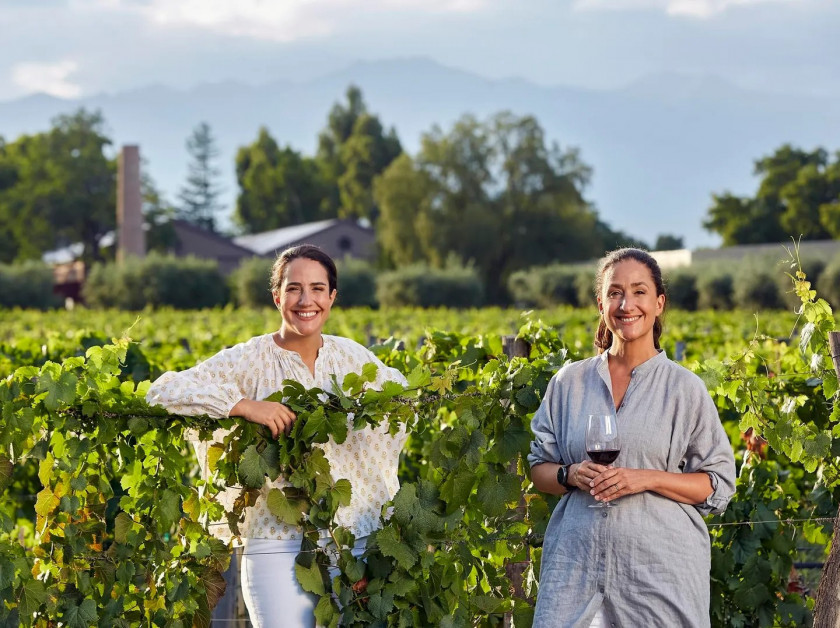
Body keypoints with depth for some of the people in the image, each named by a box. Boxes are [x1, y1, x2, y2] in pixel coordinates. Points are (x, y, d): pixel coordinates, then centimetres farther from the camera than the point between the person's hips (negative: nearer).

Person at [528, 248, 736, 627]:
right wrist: (571, 475, -8)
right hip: (576, 563, 2)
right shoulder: (569, 382, 9)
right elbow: (538, 470, 14)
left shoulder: (684, 388, 2)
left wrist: (645, 478, -13)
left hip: (661, 567, -2)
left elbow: (719, 484, 1)